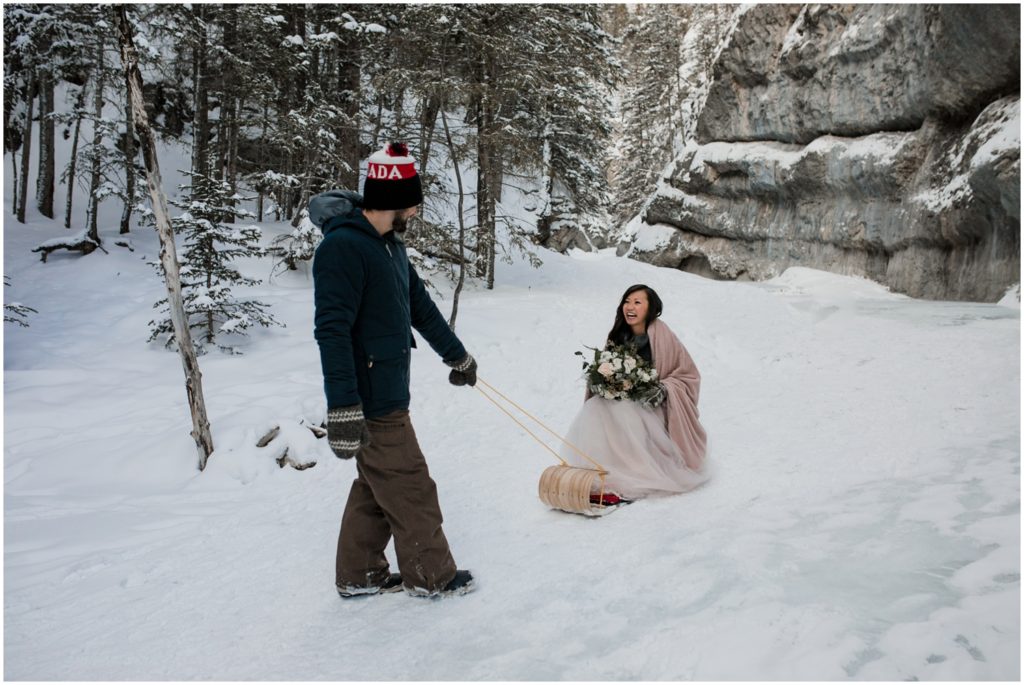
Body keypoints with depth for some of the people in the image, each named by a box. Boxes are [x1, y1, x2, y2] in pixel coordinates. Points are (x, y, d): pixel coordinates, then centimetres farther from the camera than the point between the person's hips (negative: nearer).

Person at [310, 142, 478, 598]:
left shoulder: (390, 245, 12)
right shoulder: (343, 247, -18)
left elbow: (420, 305, 24)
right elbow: (332, 330, -24)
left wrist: (456, 355, 34)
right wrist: (342, 408, -28)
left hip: (390, 393, 9)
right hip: (371, 403, -9)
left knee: (376, 488, 17)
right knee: (411, 491, 3)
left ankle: (359, 576, 30)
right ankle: (431, 577, 20)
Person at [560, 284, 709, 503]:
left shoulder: (661, 335, -12)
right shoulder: (618, 336, 4)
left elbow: (689, 375, -5)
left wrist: (664, 389, -20)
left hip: (651, 405, -5)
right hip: (623, 401, 5)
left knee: (623, 414, -33)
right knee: (592, 411, -23)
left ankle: (619, 483, -27)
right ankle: (596, 479, -26)